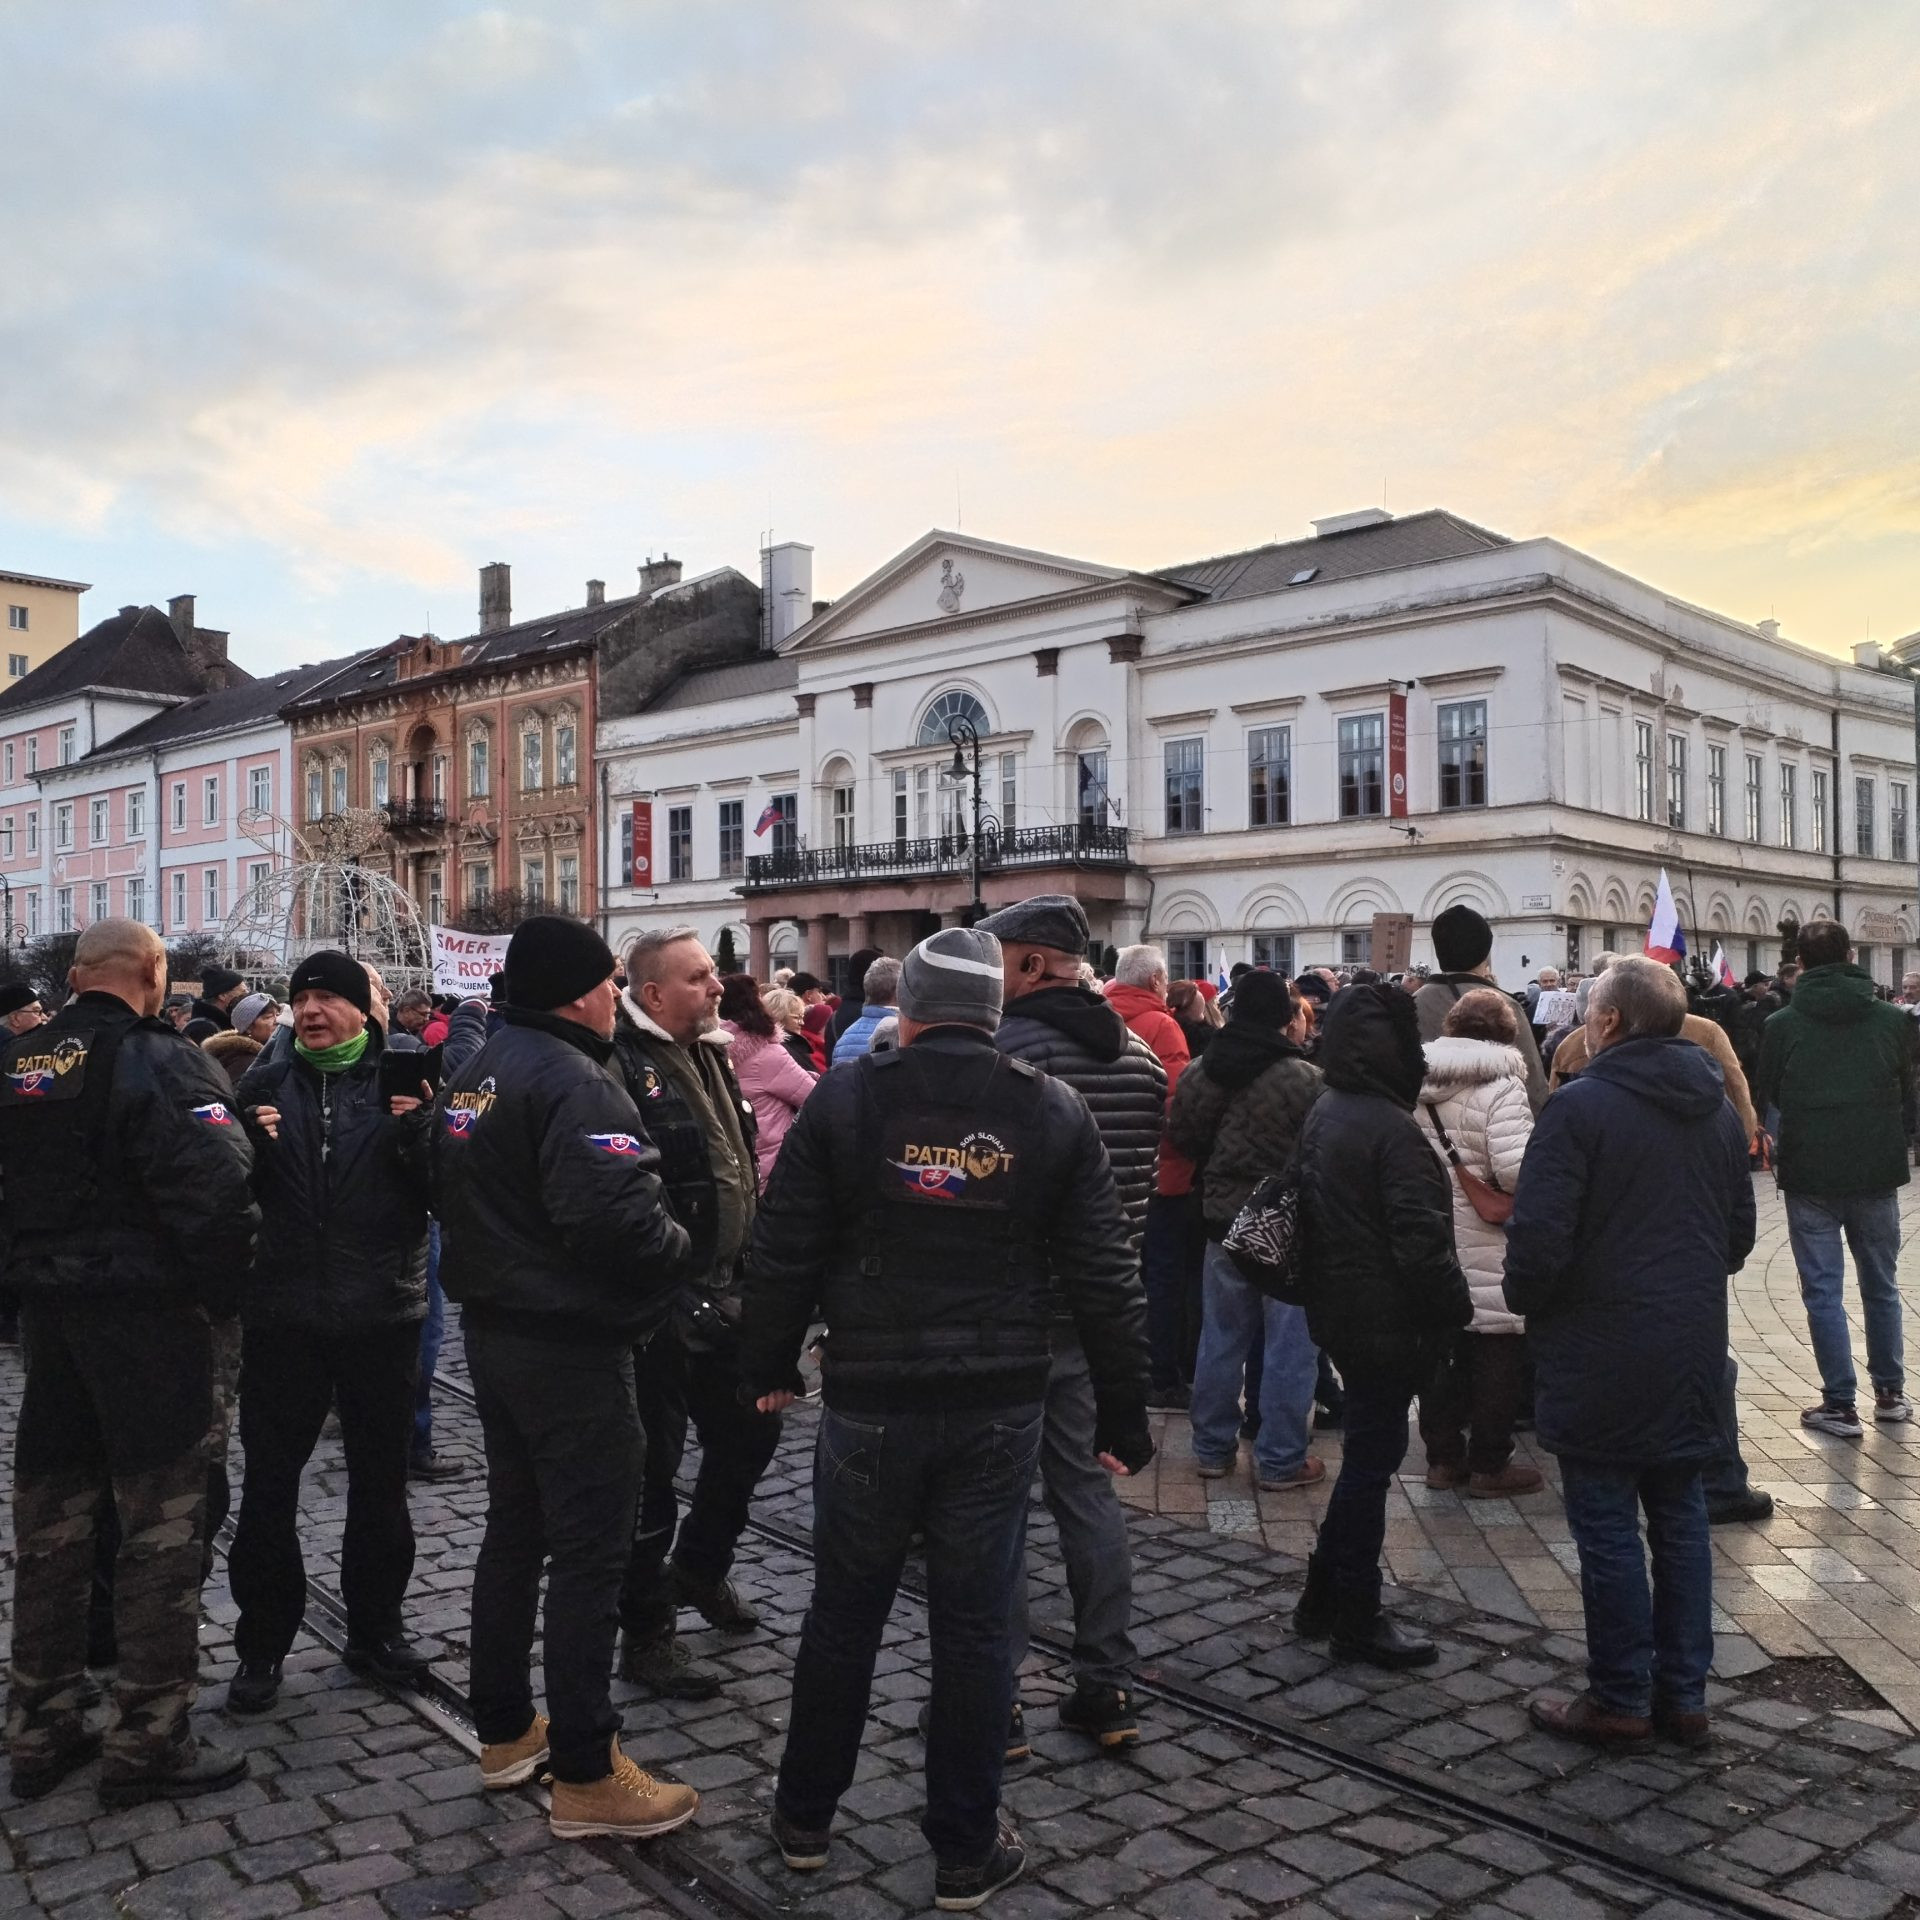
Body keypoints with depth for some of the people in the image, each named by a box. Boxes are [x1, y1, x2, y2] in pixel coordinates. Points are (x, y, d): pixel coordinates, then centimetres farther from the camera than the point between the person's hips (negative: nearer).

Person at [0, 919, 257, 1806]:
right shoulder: (160, 1061, -16)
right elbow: (216, 1189, -26)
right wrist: (221, 1287, -11)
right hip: (147, 1315, -7)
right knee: (160, 1528, 3)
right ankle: (148, 1742, 9)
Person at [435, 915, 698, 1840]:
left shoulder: (475, 1071, 10)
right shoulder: (573, 1081, -21)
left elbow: (451, 1194, 19)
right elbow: (616, 1218, -31)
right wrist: (677, 1244, -13)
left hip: (493, 1329, 10)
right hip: (572, 1345, -10)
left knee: (513, 1528, 20)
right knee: (589, 1553, 0)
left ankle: (504, 1730, 33)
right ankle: (585, 1776, 8)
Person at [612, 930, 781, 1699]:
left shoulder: (709, 1055, 12)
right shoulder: (620, 1065, -17)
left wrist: (747, 1268, 19)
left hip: (718, 1291, 9)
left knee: (750, 1428, 20)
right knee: (653, 1463, 2)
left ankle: (699, 1566, 42)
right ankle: (646, 1635, 17)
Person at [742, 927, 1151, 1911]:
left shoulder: (845, 1098, -5)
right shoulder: (1053, 1111, -3)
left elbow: (783, 1251, -2)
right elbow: (1104, 1278, -2)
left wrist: (770, 1365, 13)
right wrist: (1123, 1416, 5)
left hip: (869, 1401, 0)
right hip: (998, 1409, 0)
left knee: (843, 1615, 15)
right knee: (973, 1628, 10)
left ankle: (804, 1815, 32)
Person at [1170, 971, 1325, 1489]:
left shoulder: (1198, 1073, -1)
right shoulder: (1307, 1081, -19)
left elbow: (1182, 1136, 9)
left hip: (1224, 1223, 6)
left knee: (1222, 1338, 16)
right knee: (1288, 1345, 5)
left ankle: (1212, 1448, 25)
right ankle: (1280, 1460, 11)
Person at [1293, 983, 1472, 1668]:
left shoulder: (1323, 1115, 8)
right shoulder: (1391, 1129, -21)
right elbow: (1421, 1239, -24)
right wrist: (1456, 1307, -11)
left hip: (1338, 1309, 9)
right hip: (1386, 1321, -9)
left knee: (1366, 1452, 20)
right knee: (1372, 1461, 2)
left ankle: (1324, 1598, 28)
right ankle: (1357, 1621, 13)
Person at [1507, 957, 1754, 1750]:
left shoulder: (1581, 1106, -17)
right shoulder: (1717, 1109, 7)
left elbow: (1538, 1238, -20)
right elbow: (1740, 1231, 15)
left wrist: (1526, 1300, -2)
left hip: (1602, 1352, -7)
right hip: (1693, 1350, 7)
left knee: (1607, 1528, 4)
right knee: (1679, 1518, 15)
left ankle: (1620, 1701, 14)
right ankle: (1684, 1697, 24)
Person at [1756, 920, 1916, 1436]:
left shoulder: (1782, 1025, -7)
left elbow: (1766, 1097, 5)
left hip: (1810, 1175, -2)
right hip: (1878, 1171, 2)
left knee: (1823, 1290, 4)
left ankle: (1840, 1404, 4)